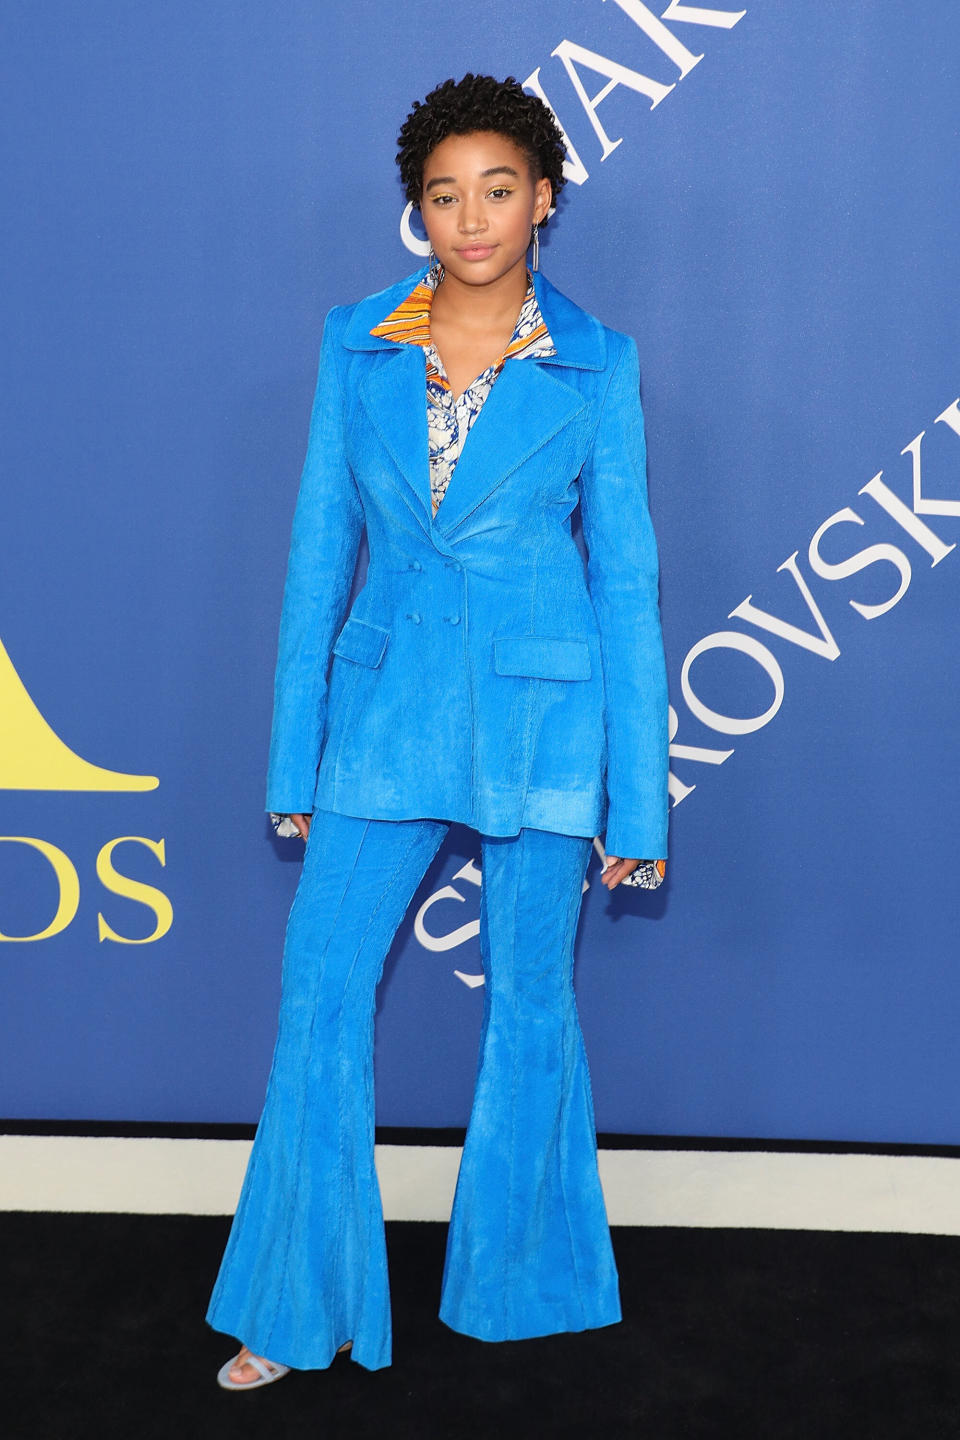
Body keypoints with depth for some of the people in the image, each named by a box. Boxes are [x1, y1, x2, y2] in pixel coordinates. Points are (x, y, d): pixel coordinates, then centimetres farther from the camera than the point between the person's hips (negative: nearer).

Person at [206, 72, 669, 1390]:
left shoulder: (595, 365, -2)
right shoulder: (357, 345, 4)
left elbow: (626, 576, -1)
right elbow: (321, 548, 6)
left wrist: (638, 798, -3)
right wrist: (294, 756, 4)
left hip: (543, 712, -2)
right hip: (388, 705, 2)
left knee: (530, 1000, 8)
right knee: (322, 989, 3)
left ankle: (520, 1281, 30)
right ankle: (299, 1307, 20)